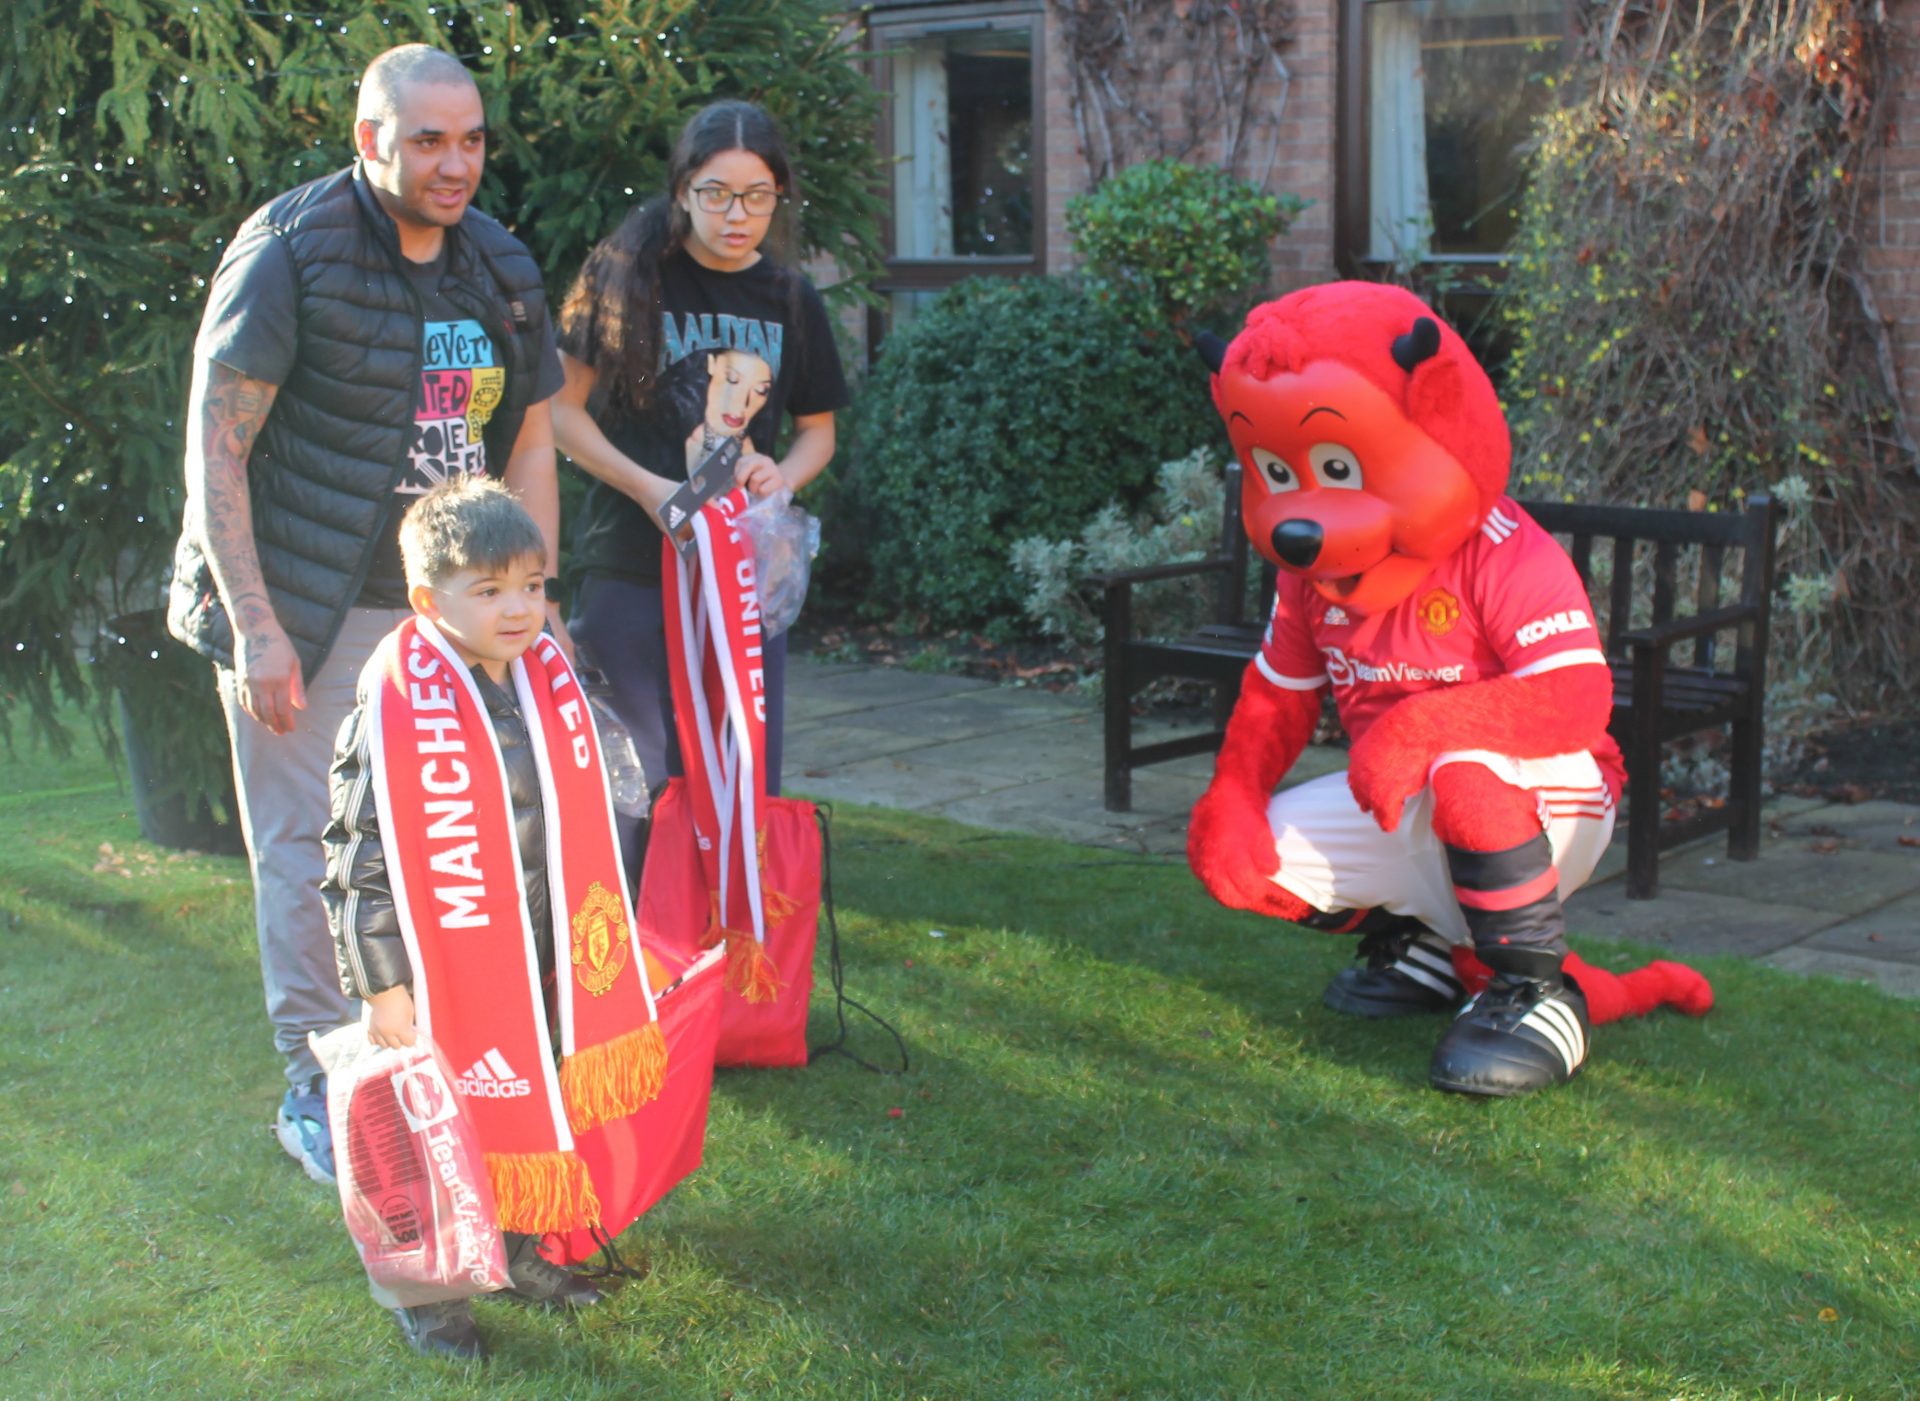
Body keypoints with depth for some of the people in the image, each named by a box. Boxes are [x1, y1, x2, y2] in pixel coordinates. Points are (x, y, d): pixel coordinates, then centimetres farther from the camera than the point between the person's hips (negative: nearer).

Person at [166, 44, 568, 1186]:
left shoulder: (499, 267, 7)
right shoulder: (288, 254, -11)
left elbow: (529, 444, 14)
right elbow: (214, 450, -12)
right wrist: (255, 627, -16)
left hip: (444, 609, 5)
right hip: (303, 611, -5)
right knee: (309, 847, 0)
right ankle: (315, 1088, 14)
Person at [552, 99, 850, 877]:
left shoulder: (791, 301, 7)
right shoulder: (629, 274, -4)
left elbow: (817, 428, 18)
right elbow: (564, 409, -2)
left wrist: (784, 474, -5)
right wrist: (648, 489, -15)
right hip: (633, 571, -4)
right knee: (658, 775, -4)